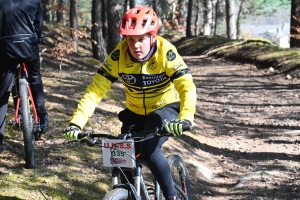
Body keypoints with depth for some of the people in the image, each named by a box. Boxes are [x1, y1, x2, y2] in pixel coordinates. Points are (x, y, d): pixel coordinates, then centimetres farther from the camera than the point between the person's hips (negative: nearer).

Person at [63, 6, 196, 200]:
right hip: (135, 112, 3)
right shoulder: (119, 55, -21)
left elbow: (187, 87, -34)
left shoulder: (166, 52, -27)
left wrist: (185, 118, -53)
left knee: (149, 148, -27)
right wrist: (77, 122, -34)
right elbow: (96, 89, -22)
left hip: (164, 108, -3)